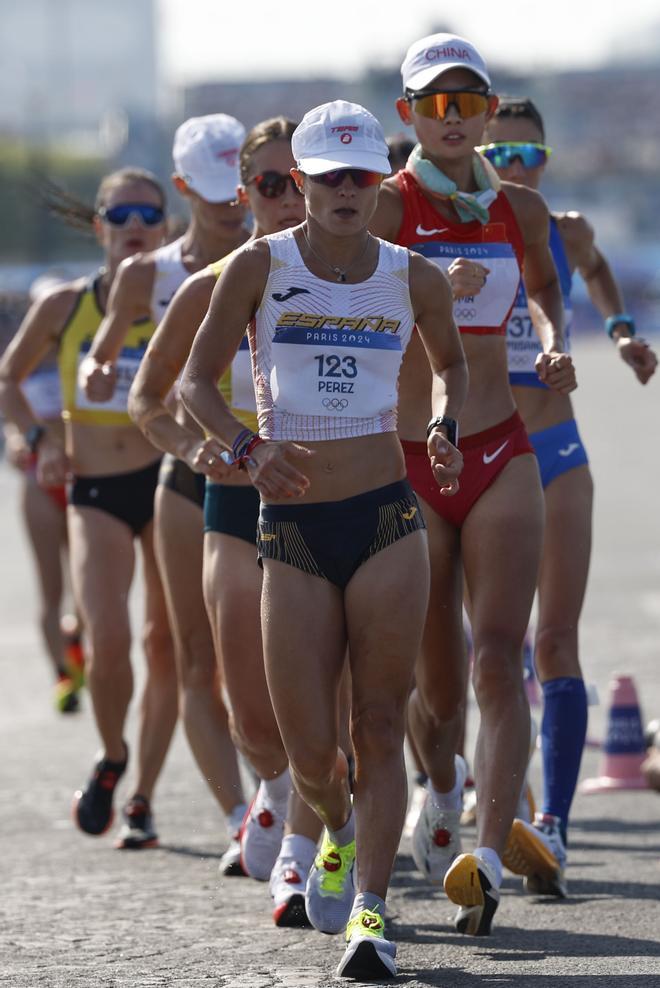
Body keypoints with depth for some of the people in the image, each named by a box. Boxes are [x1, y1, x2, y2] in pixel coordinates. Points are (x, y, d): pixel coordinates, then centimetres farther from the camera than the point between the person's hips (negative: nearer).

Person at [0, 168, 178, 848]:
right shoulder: (64, 306, -1)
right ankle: (111, 758, 12)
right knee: (107, 642, -17)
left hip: (167, 480, 0)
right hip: (93, 492, 0)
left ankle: (142, 800, 14)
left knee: (163, 644, 1)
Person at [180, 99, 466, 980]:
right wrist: (247, 447, -16)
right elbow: (196, 381, 2)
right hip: (292, 532, 0)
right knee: (309, 755, 0)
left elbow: (450, 361, 23)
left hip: (388, 519, 0)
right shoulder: (260, 266, -1)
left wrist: (445, 428, 3)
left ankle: (369, 913, -8)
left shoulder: (413, 278, 4)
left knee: (380, 730, -8)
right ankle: (341, 834, 33)